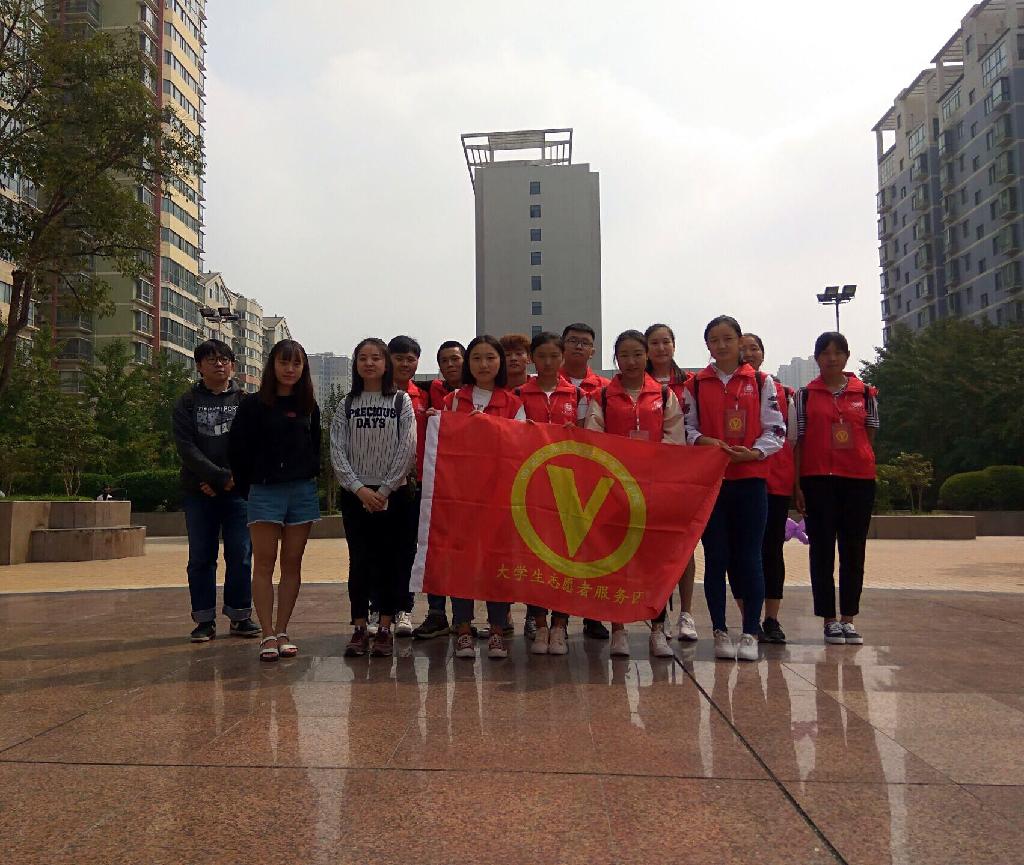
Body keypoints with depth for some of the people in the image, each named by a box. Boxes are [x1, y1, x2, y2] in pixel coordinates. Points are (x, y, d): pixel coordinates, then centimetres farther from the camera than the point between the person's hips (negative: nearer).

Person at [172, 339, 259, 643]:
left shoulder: (245, 400, 8)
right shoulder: (187, 403, 8)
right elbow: (186, 447, -3)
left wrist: (231, 479, -13)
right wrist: (221, 477, -14)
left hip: (237, 491, 0)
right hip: (198, 492, 1)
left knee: (240, 556, 1)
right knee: (201, 558, 5)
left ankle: (240, 616, 12)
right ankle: (205, 619, 14)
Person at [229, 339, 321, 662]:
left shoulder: (309, 407, 10)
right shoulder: (253, 405, -1)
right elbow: (239, 450, -1)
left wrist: (310, 475, 5)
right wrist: (249, 486, -1)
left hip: (303, 491, 3)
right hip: (265, 492, -3)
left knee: (292, 564, 5)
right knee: (264, 564, -2)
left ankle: (282, 632, 13)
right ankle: (268, 635, 2)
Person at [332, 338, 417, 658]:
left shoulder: (401, 400, 3)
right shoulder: (347, 405, 8)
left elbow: (407, 450, -5)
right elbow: (337, 452, 1)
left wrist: (384, 490, -11)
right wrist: (360, 489, -11)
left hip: (394, 494, -1)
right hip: (355, 495, 1)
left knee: (392, 561, 1)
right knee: (360, 561, 3)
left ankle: (385, 629, 10)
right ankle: (359, 629, 10)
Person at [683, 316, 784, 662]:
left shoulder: (761, 382, 7)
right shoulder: (695, 385, 9)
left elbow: (776, 428, 3)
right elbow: (686, 428, 8)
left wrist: (754, 452, -14)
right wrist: (703, 441, -12)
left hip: (751, 478, 0)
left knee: (749, 556, 1)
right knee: (716, 557, 4)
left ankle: (750, 633, 11)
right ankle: (720, 631, 14)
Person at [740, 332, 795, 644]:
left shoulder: (783, 392, 12)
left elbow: (792, 437, 13)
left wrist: (797, 479, 7)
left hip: (776, 480, 2)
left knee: (773, 548, 4)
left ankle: (772, 619, 13)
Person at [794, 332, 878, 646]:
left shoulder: (865, 393, 7)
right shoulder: (805, 395, 4)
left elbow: (869, 438, 10)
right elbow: (799, 441, 2)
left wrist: (866, 470, -2)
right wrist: (797, 485, -3)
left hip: (858, 479, 1)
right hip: (817, 480, -1)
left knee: (853, 551, 6)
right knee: (822, 551, 2)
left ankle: (848, 618, 17)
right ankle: (830, 620, 11)